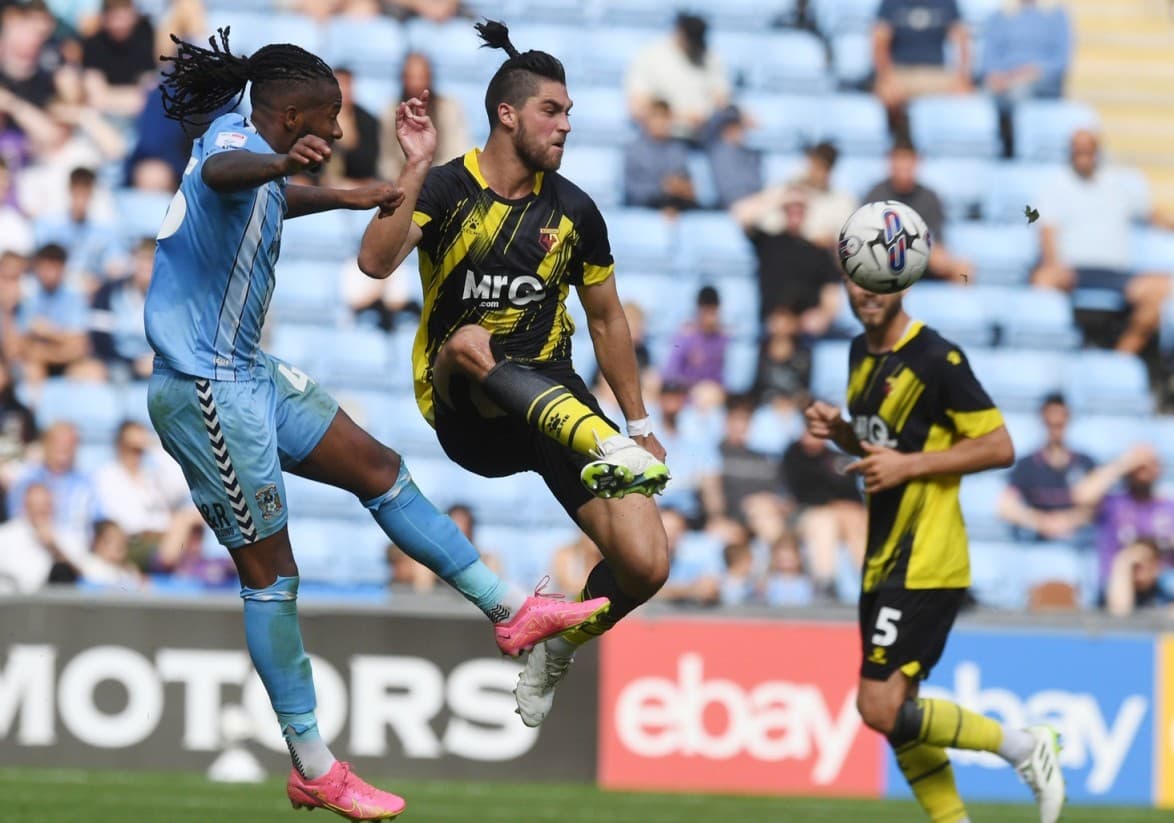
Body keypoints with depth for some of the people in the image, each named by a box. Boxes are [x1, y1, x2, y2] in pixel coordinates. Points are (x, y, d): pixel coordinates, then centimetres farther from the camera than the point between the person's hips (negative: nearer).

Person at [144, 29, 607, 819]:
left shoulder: (250, 150, 9)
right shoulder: (233, 143, -20)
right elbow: (221, 173, -48)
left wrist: (350, 197, 47)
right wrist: (283, 161, -69)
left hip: (247, 374, 10)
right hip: (207, 390, -10)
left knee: (379, 469, 15)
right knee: (270, 573, -5)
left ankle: (510, 612, 24)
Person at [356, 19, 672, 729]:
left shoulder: (573, 210, 6)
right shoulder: (445, 188, -5)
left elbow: (607, 319, 17)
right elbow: (376, 262, -24)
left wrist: (641, 422, 15)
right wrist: (417, 167, -29)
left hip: (554, 397, 3)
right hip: (464, 412, -3)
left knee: (646, 566, -14)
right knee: (470, 339, -41)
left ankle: (560, 650, 20)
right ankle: (606, 449, -62)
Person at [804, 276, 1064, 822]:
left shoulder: (937, 360, -15)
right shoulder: (861, 353, 11)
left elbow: (999, 447, -15)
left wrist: (909, 465, -19)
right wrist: (838, 430, 4)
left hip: (925, 564, -9)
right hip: (882, 561, 9)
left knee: (881, 709, -14)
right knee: (895, 716, 9)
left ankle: (1024, 747, 0)